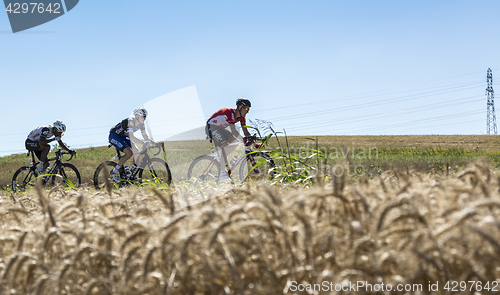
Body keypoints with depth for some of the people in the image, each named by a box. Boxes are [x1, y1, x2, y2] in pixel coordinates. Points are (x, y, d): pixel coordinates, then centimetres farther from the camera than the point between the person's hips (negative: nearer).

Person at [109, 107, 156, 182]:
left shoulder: (141, 124, -5)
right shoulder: (130, 121, -30)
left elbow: (146, 137, -2)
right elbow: (131, 137, -41)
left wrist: (155, 143, -18)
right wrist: (143, 143, -49)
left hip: (123, 137, 8)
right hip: (114, 136, -8)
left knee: (137, 152, -8)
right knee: (129, 153, -24)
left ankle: (133, 172, 4)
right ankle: (115, 171, -13)